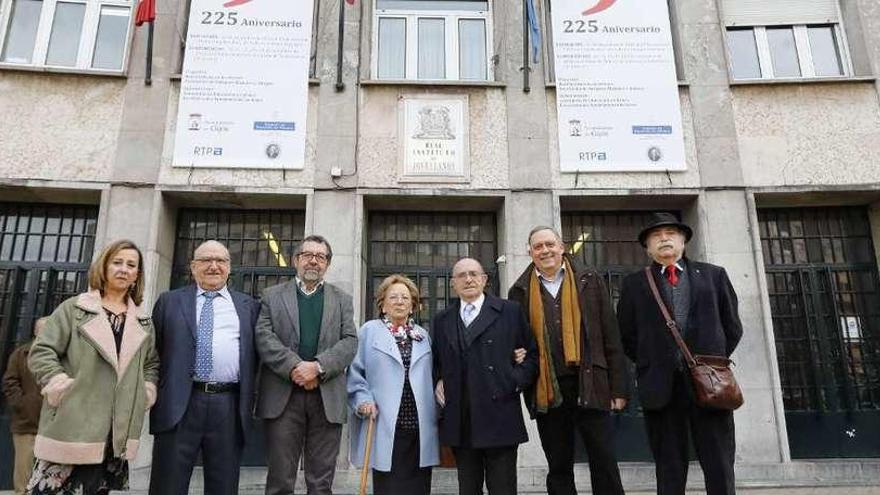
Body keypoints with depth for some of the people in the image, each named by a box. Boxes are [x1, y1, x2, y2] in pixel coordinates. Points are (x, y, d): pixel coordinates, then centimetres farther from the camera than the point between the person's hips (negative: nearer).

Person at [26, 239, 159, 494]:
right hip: (72, 426, -3)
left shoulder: (143, 322, 15)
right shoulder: (73, 308, 3)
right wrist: (61, 386, -12)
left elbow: (152, 363, 20)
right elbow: (41, 352, -1)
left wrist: (146, 392, 5)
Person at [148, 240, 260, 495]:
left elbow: (255, 352, 11)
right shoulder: (169, 301, 12)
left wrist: (251, 401, 4)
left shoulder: (248, 305, 11)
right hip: (178, 404, 0)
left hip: (230, 407, 1)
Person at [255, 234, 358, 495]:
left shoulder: (342, 299, 15)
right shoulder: (272, 295, 13)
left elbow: (350, 341, 3)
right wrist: (294, 366, -14)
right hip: (283, 395, 0)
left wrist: (318, 367, -13)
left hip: (327, 397, 1)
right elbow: (264, 336, -1)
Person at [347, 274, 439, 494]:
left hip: (420, 427, 4)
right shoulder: (369, 331, 4)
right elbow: (354, 372, 2)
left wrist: (433, 414, 11)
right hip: (384, 426, -3)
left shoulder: (423, 335, 16)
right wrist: (363, 399, -12)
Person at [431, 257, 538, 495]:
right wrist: (437, 381, 3)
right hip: (459, 424, 3)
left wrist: (515, 381, -8)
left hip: (500, 419, -3)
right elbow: (436, 361, 22)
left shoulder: (510, 311, 4)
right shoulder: (441, 320, 13)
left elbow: (532, 354, 6)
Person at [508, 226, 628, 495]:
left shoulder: (590, 281, 5)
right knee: (559, 469, 12)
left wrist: (618, 388, -1)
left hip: (590, 384, -1)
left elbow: (611, 338, 3)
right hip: (546, 390, 1)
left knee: (605, 464, 4)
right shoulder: (520, 291, 7)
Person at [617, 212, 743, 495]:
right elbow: (626, 336, 10)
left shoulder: (713, 275, 12)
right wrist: (651, 366, 5)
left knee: (720, 468, 3)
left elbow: (733, 327, 14)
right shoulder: (635, 284, 9)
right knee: (670, 471, 6)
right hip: (660, 387, 0)